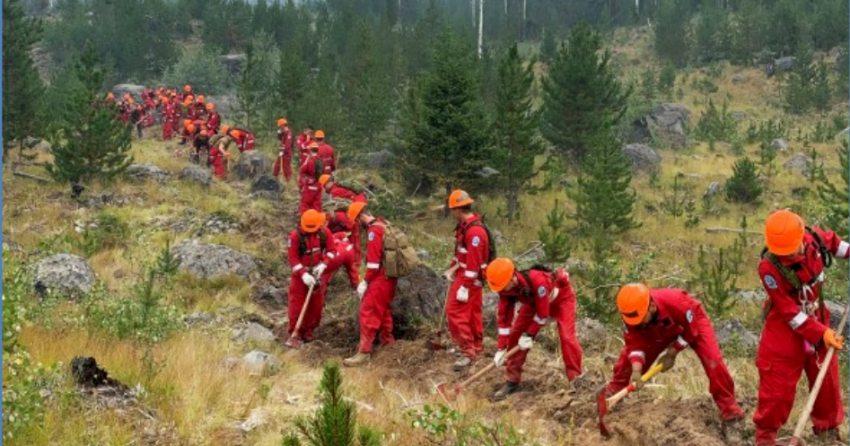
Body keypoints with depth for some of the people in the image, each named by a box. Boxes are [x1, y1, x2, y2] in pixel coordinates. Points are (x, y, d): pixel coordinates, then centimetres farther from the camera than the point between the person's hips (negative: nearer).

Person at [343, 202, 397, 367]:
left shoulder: (373, 230, -18)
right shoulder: (383, 224, 11)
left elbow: (374, 260, -22)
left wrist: (365, 281, -15)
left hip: (381, 278, -10)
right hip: (390, 275, 10)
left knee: (368, 312, -8)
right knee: (384, 310, 20)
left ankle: (364, 352, -10)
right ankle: (388, 343, 31)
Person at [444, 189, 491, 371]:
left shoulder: (474, 231, -24)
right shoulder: (465, 225, 8)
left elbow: (473, 262, -26)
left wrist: (465, 287, -26)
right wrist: (452, 268, 21)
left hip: (470, 277, -10)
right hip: (465, 272, 10)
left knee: (455, 311, -12)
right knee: (472, 311, 18)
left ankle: (468, 351, -7)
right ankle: (476, 347, 29)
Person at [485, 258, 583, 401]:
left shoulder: (537, 280, -44)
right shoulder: (506, 289, -25)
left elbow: (542, 313, -32)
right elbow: (504, 317, -16)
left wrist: (529, 335, -22)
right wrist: (501, 349, -17)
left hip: (561, 297, -6)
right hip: (533, 301, 6)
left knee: (566, 336, -21)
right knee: (515, 335, -5)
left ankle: (576, 379, -9)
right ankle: (512, 381, 4)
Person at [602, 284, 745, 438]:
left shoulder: (675, 302, -44)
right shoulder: (631, 315, -32)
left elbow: (689, 332, -26)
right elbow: (635, 344, -23)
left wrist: (671, 354, -21)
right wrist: (636, 371, -39)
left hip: (692, 322, -4)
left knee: (713, 362, -22)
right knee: (627, 359, -4)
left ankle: (731, 418, -12)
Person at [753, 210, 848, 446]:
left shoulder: (815, 237, -17)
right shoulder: (769, 268, -31)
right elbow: (790, 313, -26)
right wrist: (821, 333, -26)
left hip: (818, 321, 6)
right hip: (785, 331, -6)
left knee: (827, 380, 17)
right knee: (777, 386, 1)